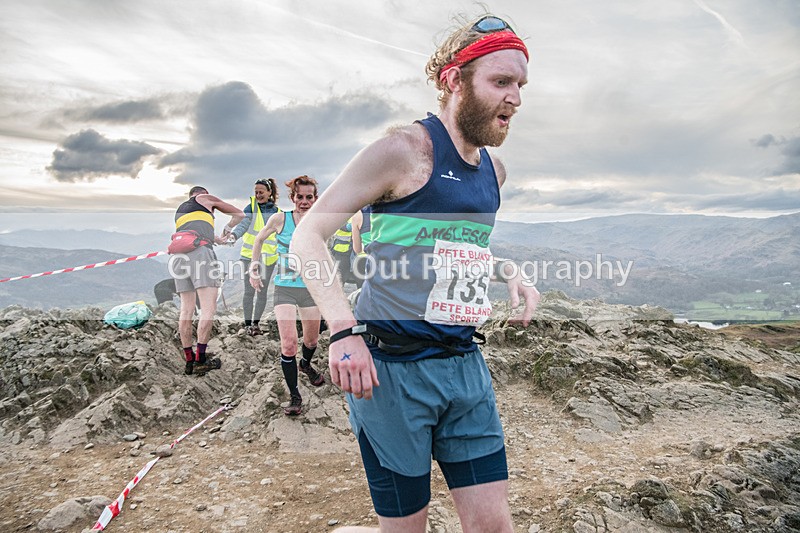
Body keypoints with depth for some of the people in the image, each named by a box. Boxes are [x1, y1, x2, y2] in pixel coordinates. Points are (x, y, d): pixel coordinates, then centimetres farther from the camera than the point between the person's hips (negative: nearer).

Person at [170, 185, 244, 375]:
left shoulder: (179, 210, 36)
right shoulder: (204, 198, 21)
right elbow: (239, 214, 24)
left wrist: (218, 239, 54)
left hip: (178, 256, 7)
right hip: (200, 252, -7)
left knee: (186, 310, 6)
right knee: (208, 308, -9)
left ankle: (189, 361, 7)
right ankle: (201, 359, -14)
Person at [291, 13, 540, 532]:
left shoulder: (494, 170, 12)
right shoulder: (406, 149, -10)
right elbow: (308, 237, -11)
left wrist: (509, 271, 8)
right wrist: (345, 331, -22)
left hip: (465, 365, 7)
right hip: (392, 368, -7)